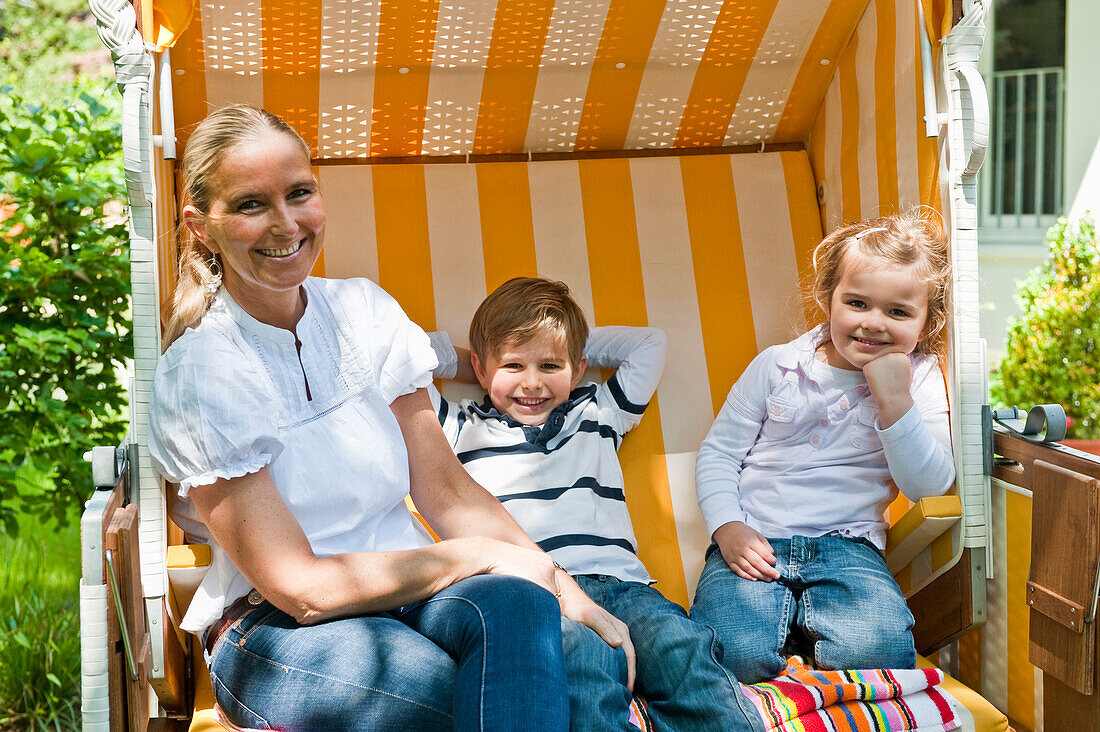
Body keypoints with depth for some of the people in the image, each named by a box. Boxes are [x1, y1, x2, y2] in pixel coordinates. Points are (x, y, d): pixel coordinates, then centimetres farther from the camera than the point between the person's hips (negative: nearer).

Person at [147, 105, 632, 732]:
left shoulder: (363, 311, 5)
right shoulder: (199, 375, -11)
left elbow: (449, 491, 5)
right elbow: (299, 587, -14)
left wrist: (563, 589, -9)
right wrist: (482, 554, -13)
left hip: (404, 586, 5)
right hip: (276, 631, -5)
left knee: (515, 606, -31)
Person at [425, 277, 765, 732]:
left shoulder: (598, 416, 30)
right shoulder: (465, 429, 22)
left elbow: (648, 344, 38)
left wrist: (579, 345, 37)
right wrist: (458, 360, 32)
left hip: (619, 581, 3)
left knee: (680, 648, -30)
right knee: (582, 655, -38)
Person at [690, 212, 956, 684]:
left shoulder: (920, 381, 4)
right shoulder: (777, 367, 5)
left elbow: (929, 484, -7)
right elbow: (718, 453, 9)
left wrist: (894, 399, -17)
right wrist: (728, 528, -8)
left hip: (847, 547, 0)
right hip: (753, 543, 0)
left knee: (875, 648, -30)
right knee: (733, 655, -26)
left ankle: (806, 627, 0)